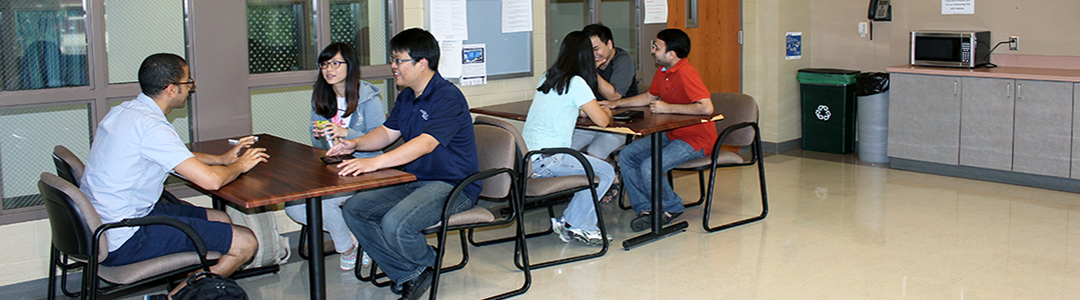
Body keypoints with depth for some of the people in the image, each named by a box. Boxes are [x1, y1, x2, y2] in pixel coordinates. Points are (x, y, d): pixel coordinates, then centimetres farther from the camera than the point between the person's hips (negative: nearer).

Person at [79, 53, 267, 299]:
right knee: (245, 243, -10)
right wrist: (240, 165, -4)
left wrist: (222, 158, 17)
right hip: (122, 243, -10)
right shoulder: (150, 126, -22)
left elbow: (175, 157, 26)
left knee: (220, 219, 18)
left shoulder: (122, 112, 9)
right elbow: (210, 180, -25)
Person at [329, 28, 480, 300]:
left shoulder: (449, 98, -18)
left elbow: (426, 143, -30)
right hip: (414, 181, 10)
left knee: (395, 223, -31)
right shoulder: (406, 98, 13)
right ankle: (408, 275, -1)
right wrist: (356, 143, -1)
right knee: (354, 209, -5)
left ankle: (429, 266, 3)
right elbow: (388, 132, 19)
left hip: (453, 185, -10)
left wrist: (375, 163, -37)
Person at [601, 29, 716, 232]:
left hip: (695, 140, -10)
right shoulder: (663, 71, 6)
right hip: (671, 134, 10)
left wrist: (668, 108, -26)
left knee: (649, 167, -26)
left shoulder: (686, 74, -23)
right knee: (627, 156, -1)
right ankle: (645, 208, 4)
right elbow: (650, 96, 25)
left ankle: (672, 208, 2)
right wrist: (616, 103, 18)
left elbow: (706, 108, -35)